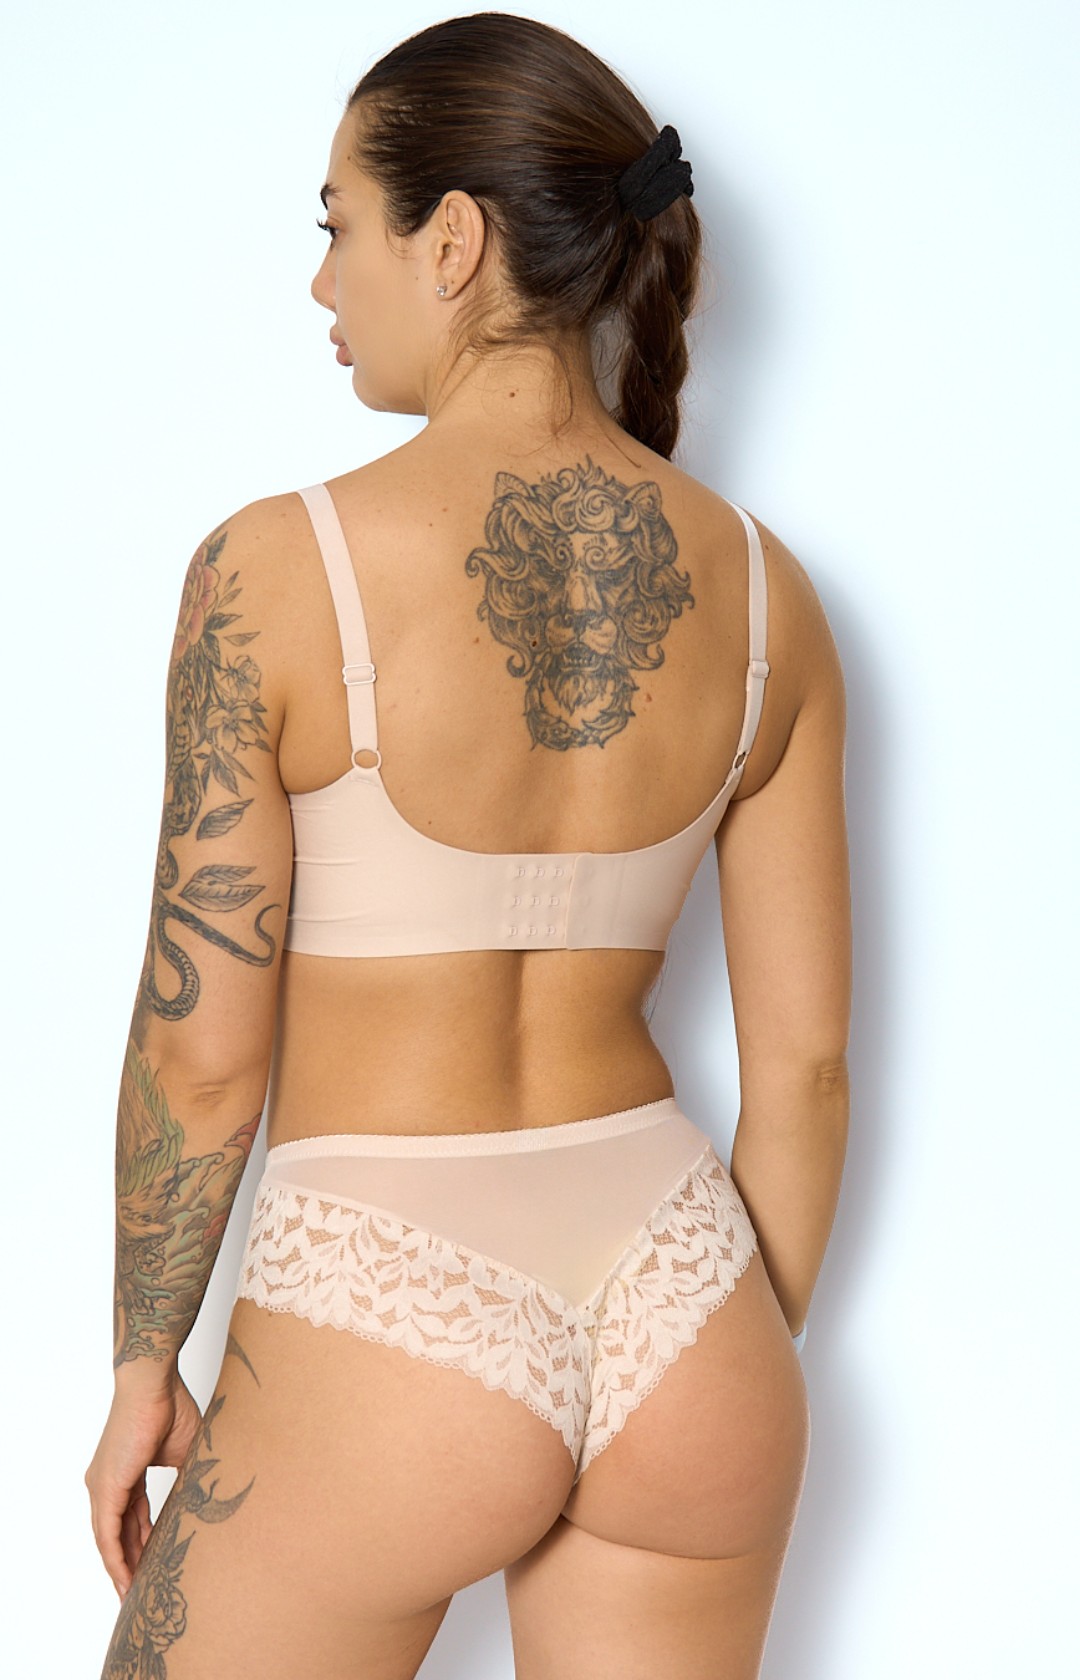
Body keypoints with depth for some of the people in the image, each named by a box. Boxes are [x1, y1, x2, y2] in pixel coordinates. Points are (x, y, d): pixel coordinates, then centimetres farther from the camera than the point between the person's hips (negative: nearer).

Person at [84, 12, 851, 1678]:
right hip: (683, 1304, 4)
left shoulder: (278, 569, -14)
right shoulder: (763, 588, -1)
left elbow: (205, 1050, -10)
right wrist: (747, 1379, 15)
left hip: (387, 1326, -4)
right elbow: (805, 1060, 3)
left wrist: (143, 1364, 6)